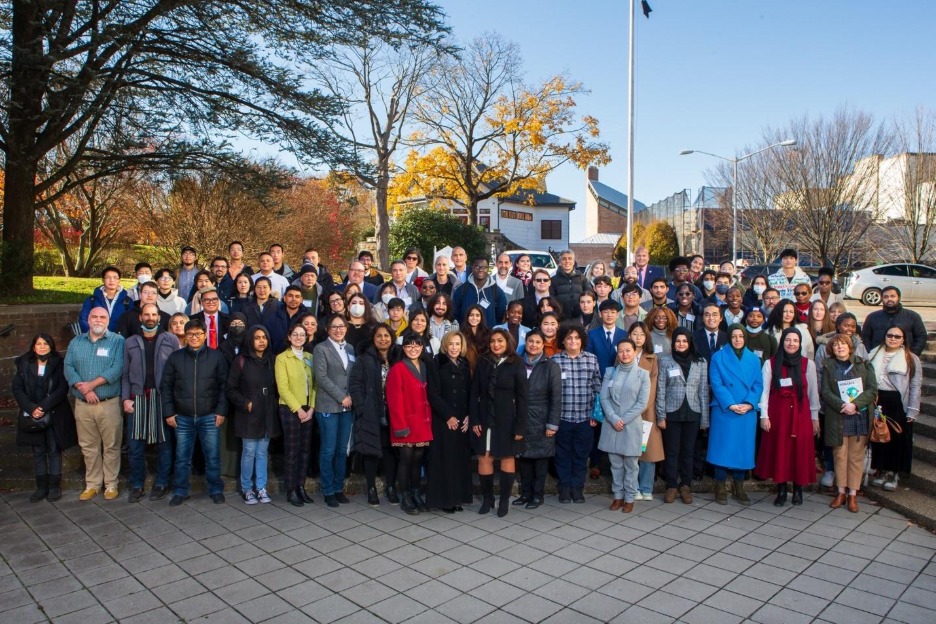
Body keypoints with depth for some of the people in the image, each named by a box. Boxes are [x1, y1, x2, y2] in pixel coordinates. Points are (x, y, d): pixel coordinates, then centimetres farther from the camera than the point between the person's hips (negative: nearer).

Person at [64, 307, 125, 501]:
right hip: (83, 404, 4)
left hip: (109, 403, -3)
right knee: (88, 447, 11)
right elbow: (68, 368, 1)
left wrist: (92, 384, -16)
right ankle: (92, 484, 22)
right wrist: (84, 389, -13)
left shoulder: (117, 341, -2)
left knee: (111, 446, 2)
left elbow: (117, 368, -12)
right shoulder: (76, 342, 11)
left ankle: (111, 484, 13)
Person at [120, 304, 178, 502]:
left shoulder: (171, 340, 4)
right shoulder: (130, 343, 11)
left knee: (164, 443, 4)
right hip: (138, 398, 2)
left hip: (163, 398, -2)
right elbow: (125, 374, 9)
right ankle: (137, 485, 16)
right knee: (134, 445, 3)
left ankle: (161, 484, 17)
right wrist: (125, 398, -1)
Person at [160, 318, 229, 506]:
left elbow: (224, 386, 2)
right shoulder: (175, 357, 4)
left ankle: (216, 490, 18)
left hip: (209, 417, -1)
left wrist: (221, 411, -4)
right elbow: (166, 386, 7)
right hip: (182, 417, 1)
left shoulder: (216, 357, 1)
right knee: (182, 457, 8)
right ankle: (181, 491, 23)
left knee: (213, 456, 4)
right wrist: (168, 412, 1)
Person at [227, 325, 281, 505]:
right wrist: (245, 403, -10)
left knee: (262, 452, 9)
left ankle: (261, 488, 17)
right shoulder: (241, 360, -5)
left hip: (268, 414, 3)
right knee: (249, 452, 0)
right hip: (248, 414, -3)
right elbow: (230, 389, -3)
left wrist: (275, 402, 2)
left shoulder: (272, 360, 7)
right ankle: (247, 489, 14)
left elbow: (277, 385, 14)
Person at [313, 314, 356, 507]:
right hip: (328, 406, -4)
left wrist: (352, 397, -2)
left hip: (348, 406, 5)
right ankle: (328, 491, 10)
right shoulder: (321, 349, -1)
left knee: (342, 450, 8)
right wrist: (342, 397, -12)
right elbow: (321, 377, -10)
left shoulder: (351, 349, 14)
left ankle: (339, 488, 18)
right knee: (328, 450, 0)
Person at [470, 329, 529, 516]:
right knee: (484, 458, 4)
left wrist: (520, 426, -11)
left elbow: (523, 397, -7)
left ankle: (504, 500, 18)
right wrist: (474, 420, -3)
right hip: (485, 419, 3)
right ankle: (487, 498, 19)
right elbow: (475, 393, 4)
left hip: (507, 420, -3)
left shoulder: (517, 364, -5)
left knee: (507, 457, 7)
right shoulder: (482, 363, 4)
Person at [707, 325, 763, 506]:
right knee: (723, 448, 0)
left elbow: (758, 385, 3)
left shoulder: (754, 359, 9)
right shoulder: (718, 357, 1)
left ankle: (738, 488, 19)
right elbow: (716, 384, -6)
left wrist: (749, 404, -12)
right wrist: (730, 405, -16)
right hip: (724, 411, -3)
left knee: (743, 449, 7)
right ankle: (720, 488, 10)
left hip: (747, 413, 3)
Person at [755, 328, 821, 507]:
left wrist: (815, 417, 6)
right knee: (778, 450, 3)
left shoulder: (808, 364, 2)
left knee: (800, 450, 3)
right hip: (777, 413, 0)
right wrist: (764, 415, -5)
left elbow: (813, 392, 6)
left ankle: (798, 489, 18)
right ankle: (781, 490, 14)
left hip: (800, 413, 0)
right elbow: (764, 391, 0)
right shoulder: (770, 364, 0)